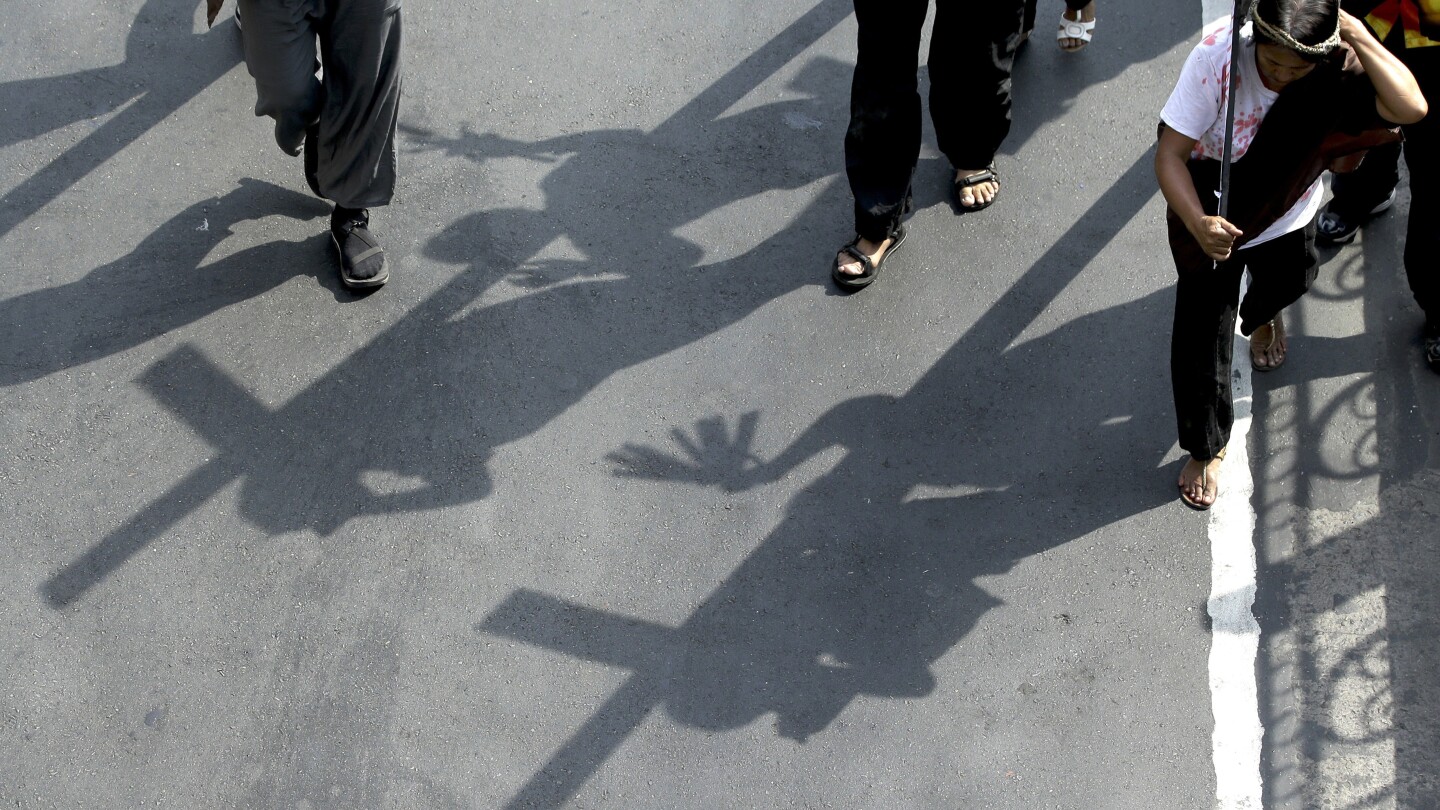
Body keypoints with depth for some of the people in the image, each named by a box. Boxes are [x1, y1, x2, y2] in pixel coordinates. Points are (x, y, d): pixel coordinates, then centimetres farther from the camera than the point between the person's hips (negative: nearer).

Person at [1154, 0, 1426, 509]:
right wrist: (1197, 224, -48)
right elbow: (1170, 153, -33)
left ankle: (1259, 317, 73)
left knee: (1286, 282, 33)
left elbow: (1410, 108, -45)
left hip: (1288, 215, 3)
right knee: (1202, 338, 3)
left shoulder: (1336, 66, -29)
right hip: (1212, 217, -3)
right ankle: (1206, 448, 30)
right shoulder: (1217, 57, -34)